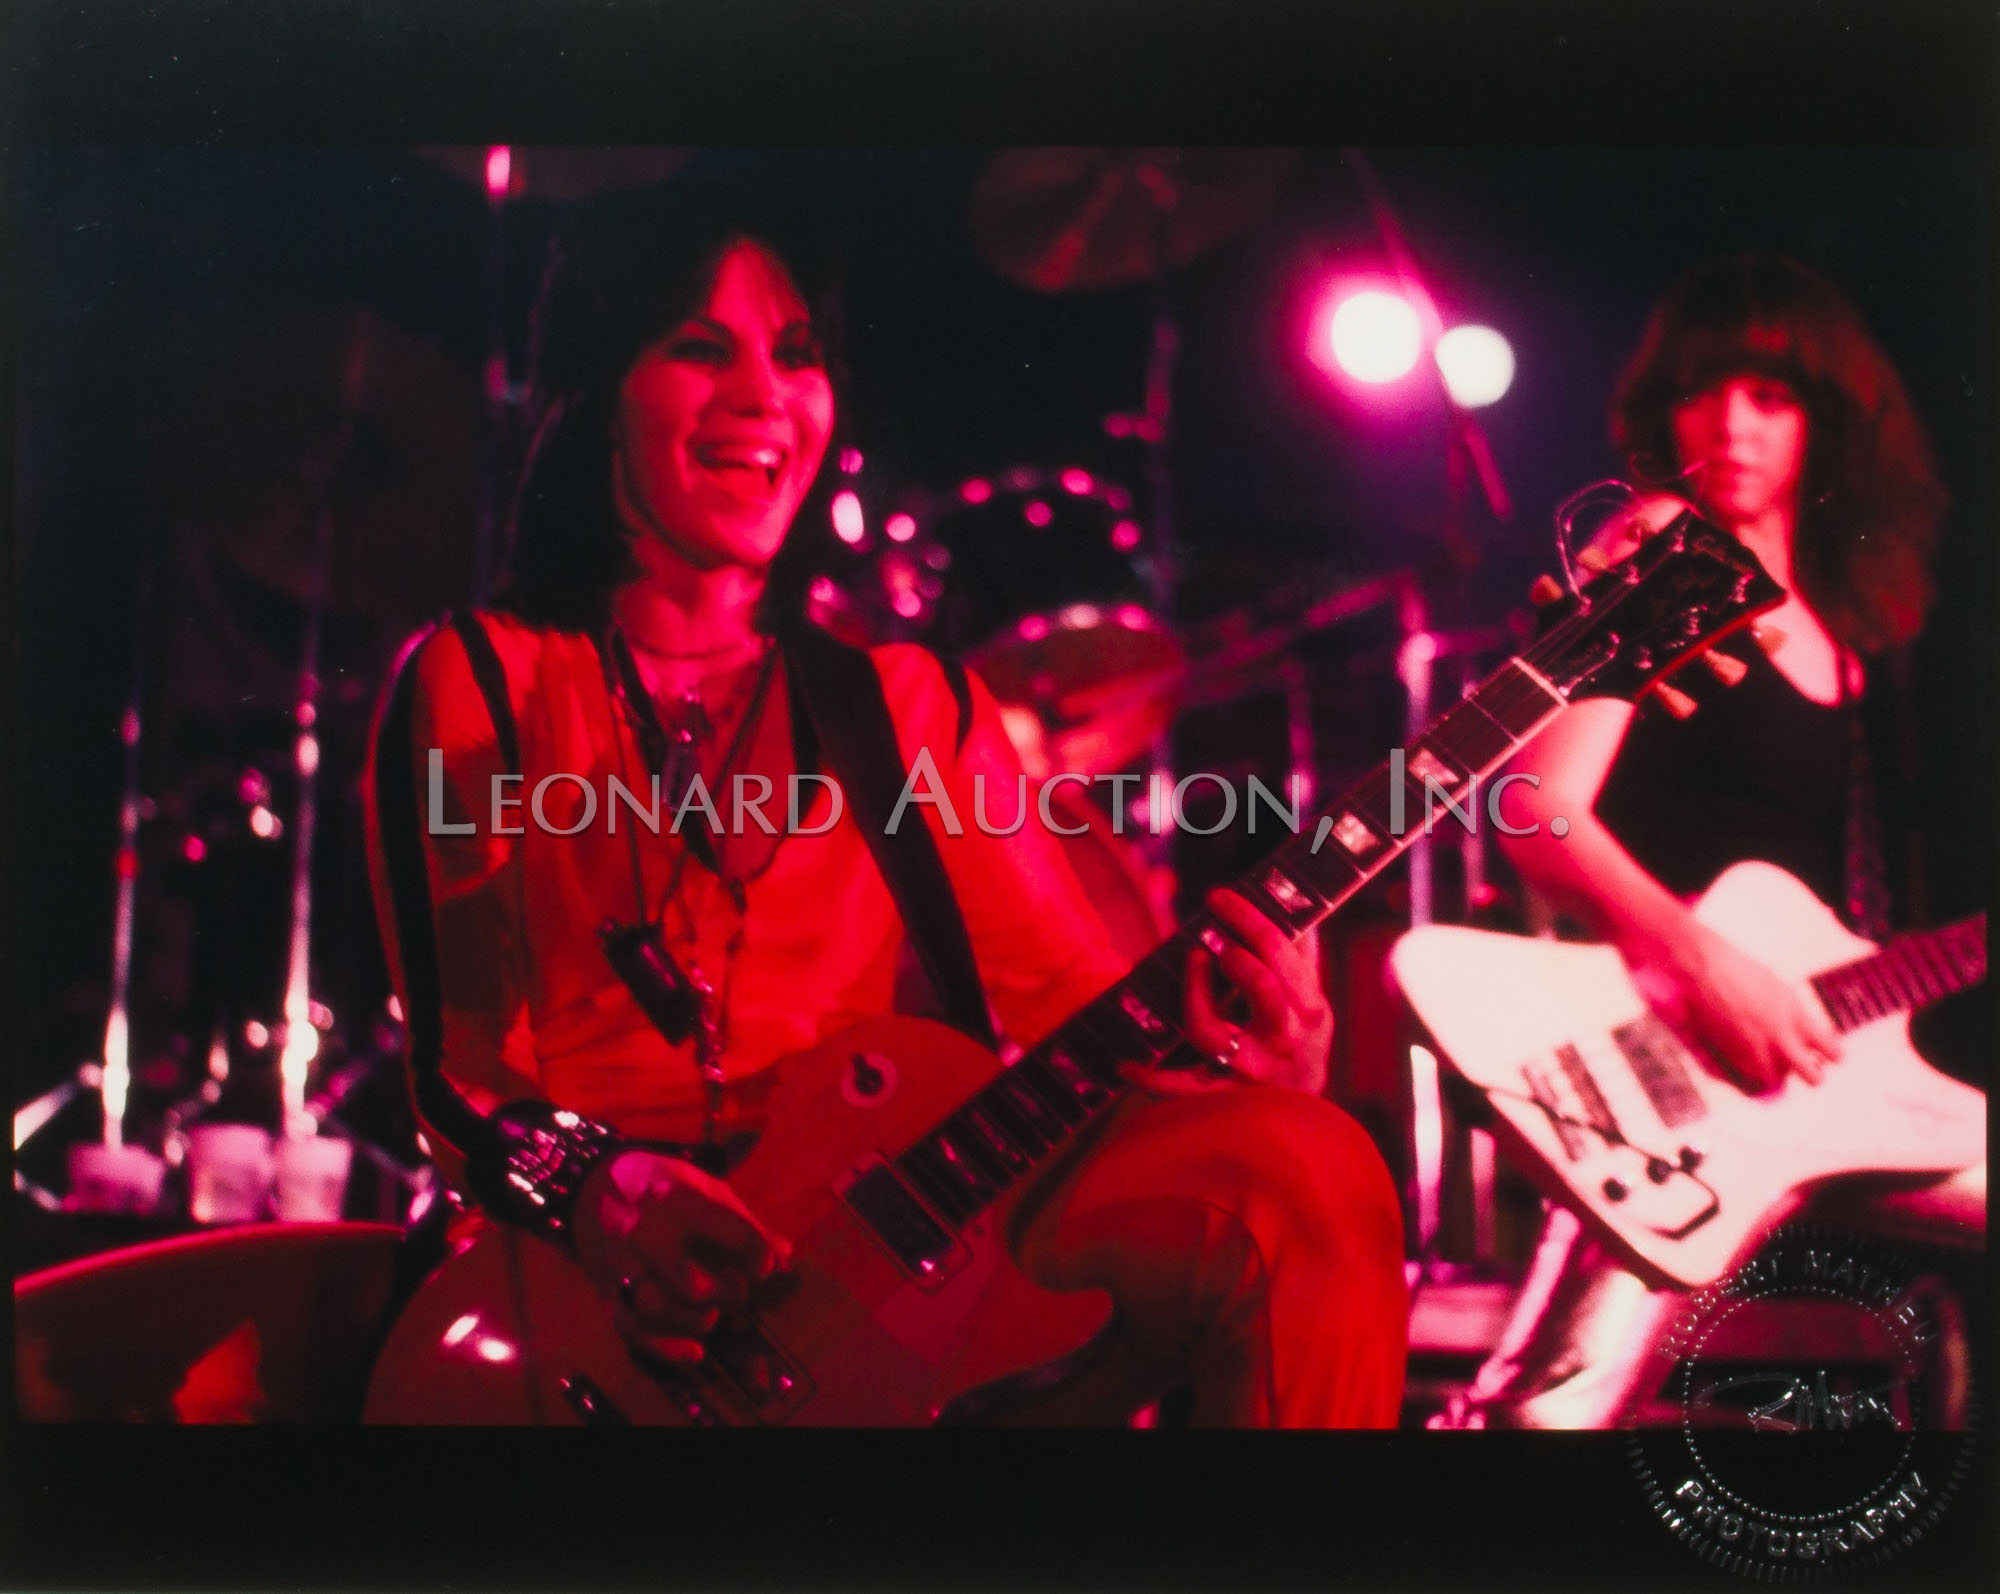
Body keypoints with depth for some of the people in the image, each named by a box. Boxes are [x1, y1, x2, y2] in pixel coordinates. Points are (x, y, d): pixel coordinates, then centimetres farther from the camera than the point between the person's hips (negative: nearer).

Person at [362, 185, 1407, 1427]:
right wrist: (589, 1185, -20)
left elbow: (1067, 987, 9)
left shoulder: (912, 703, 17)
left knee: (1302, 1173, -24)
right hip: (596, 1301, -2)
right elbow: (450, 1064, 2)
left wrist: (1238, 1051, -14)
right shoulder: (475, 684, 10)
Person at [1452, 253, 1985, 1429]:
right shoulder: (1657, 548, -2)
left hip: (1811, 1053, 8)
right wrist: (1702, 963, -25)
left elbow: (1828, 883, 18)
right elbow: (1541, 810, -14)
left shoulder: (1831, 625, 17)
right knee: (1559, 1406, -25)